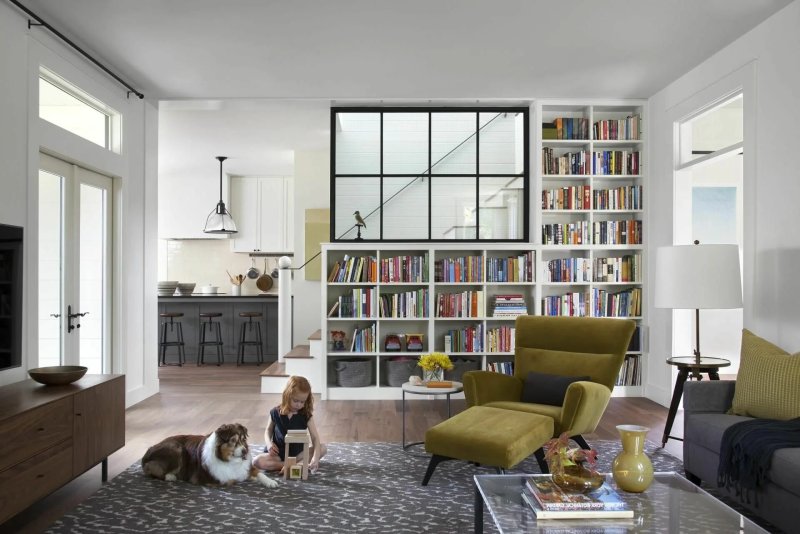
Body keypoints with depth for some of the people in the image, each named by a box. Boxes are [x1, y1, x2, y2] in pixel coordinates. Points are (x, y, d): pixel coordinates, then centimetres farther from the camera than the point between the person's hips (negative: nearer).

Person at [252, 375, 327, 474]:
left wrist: (315, 458, -33)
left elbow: (315, 438, -16)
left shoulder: (306, 415, -9)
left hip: (299, 453, 0)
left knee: (323, 448, -22)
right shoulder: (276, 413, -7)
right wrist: (269, 443, -13)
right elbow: (268, 430, 10)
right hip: (279, 453, 0)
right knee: (257, 461, -28)